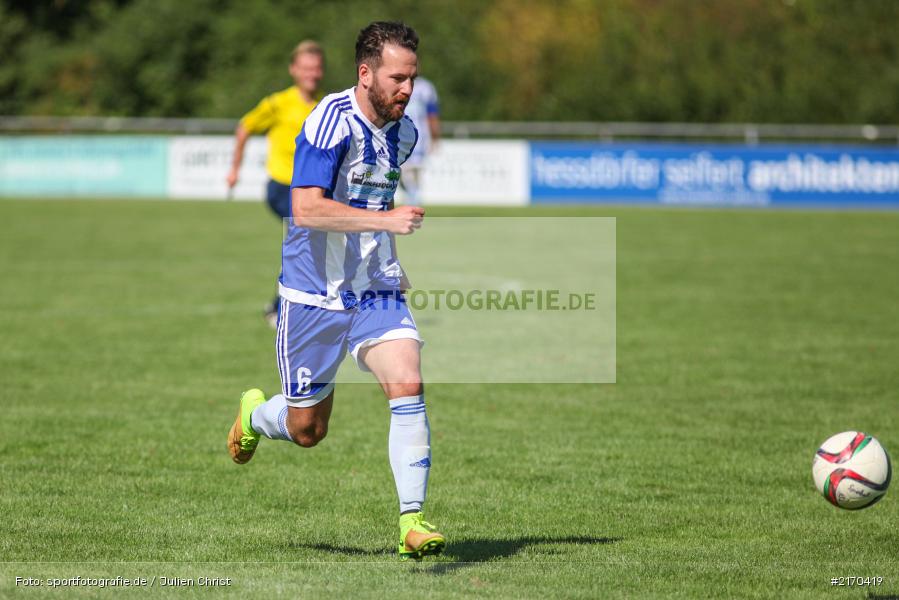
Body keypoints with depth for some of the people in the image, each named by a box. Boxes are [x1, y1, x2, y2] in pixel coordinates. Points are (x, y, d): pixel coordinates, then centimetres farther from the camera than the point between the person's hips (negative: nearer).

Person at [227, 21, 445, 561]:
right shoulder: (332, 120, -18)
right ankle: (255, 414, 42)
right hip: (315, 293, -5)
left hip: (378, 292, 5)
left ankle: (413, 521, -18)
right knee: (307, 429, 6)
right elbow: (306, 209, -28)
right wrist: (385, 219, -35)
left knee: (408, 384, -20)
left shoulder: (403, 132, 6)